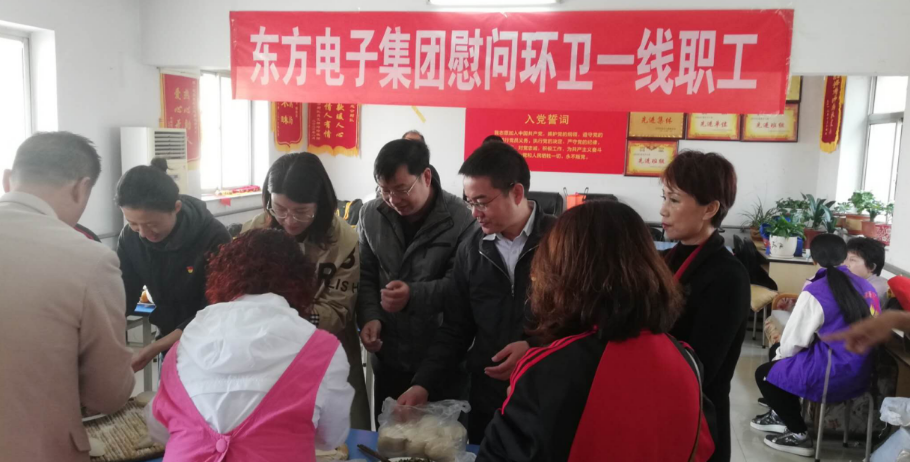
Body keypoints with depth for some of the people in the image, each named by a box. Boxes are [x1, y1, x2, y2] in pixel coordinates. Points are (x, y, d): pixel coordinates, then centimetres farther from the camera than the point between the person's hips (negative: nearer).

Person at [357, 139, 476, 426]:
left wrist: (415, 295, -31)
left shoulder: (460, 219, -13)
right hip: (388, 358, 4)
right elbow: (365, 276, 8)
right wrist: (369, 317, -7)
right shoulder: (371, 215, 3)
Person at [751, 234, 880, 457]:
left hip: (834, 375, -8)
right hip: (861, 372, 8)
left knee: (765, 373, 11)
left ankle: (799, 434, 12)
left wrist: (779, 354, 11)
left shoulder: (815, 291, -18)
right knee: (781, 357, 25)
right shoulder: (865, 285, 4)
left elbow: (793, 342, -12)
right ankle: (783, 415, 36)